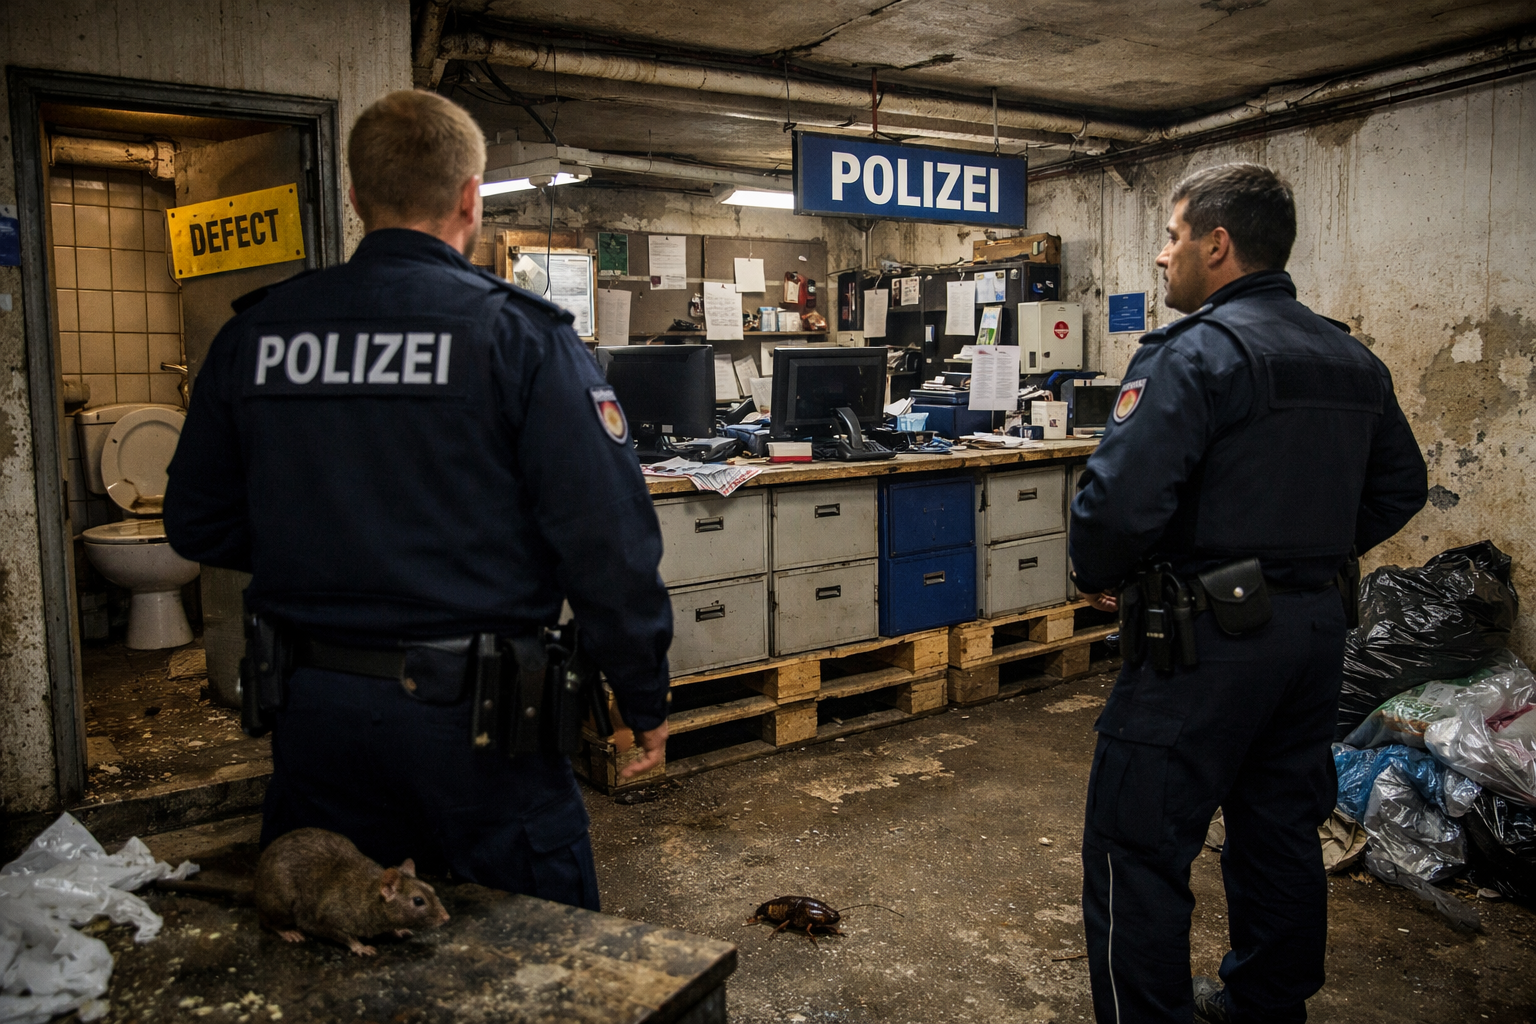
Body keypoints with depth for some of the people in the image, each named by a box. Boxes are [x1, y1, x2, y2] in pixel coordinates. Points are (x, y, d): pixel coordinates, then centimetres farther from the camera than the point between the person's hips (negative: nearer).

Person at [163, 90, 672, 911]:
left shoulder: (253, 334, 1)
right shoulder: (519, 335, -12)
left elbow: (197, 526, 10)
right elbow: (607, 536, -15)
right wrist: (645, 699, -4)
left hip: (313, 710, 5)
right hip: (470, 717, -4)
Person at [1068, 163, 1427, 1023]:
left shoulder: (1195, 354, -16)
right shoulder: (1354, 361, 10)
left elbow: (1123, 498, -26)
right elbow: (1399, 489, 19)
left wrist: (1099, 578, -8)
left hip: (1209, 639, -9)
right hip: (1318, 629, 9)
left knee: (1137, 847, 1)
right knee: (1283, 831, 21)